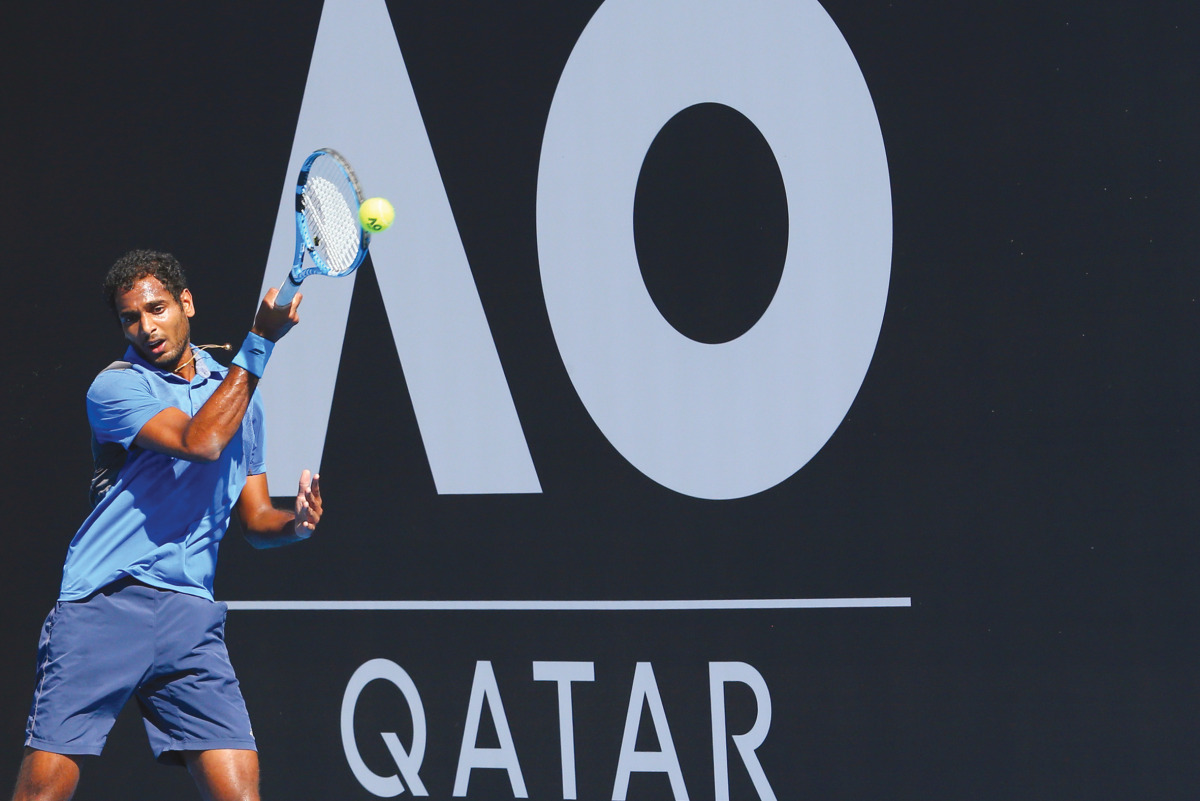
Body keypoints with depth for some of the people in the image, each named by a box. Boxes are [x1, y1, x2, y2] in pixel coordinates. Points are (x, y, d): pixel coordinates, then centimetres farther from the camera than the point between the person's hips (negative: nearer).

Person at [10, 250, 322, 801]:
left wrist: (295, 522, -5)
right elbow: (200, 441, -17)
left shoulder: (239, 393, 17)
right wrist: (260, 344, -12)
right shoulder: (115, 387, -1)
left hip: (190, 616, 4)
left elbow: (256, 521, 18)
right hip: (102, 605, -4)